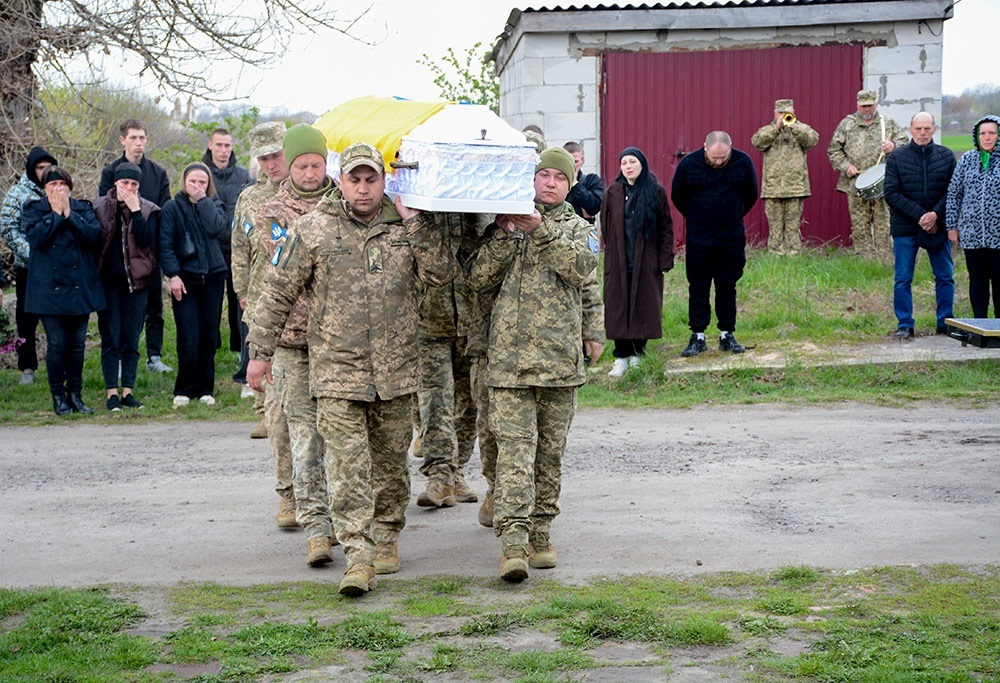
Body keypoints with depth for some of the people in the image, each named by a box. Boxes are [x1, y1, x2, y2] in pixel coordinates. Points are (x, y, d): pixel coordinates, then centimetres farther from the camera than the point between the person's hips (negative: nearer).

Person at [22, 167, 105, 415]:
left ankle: (75, 394, 16)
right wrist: (56, 214, -11)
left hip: (80, 286, 2)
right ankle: (58, 396, 9)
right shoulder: (33, 209, 5)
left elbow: (94, 235, -8)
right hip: (50, 286, -2)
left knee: (78, 343, 6)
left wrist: (69, 214, -12)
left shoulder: (83, 208, 9)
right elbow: (35, 237, -13)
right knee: (56, 344, -3)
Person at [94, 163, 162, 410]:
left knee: (131, 340, 4)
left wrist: (135, 210, -14)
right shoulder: (100, 207, 4)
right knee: (111, 339, -1)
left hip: (136, 281, 1)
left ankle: (127, 391, 10)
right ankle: (112, 392, 2)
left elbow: (146, 239, -12)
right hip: (108, 281, 0)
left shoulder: (148, 210, 4)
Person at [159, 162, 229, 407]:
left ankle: (205, 389, 14)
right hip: (185, 279, -3)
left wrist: (203, 200, -7)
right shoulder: (172, 208, 3)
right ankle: (184, 390, 3)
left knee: (209, 336, 4)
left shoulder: (213, 205, 10)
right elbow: (165, 244, -2)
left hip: (213, 277, 3)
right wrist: (173, 274, -11)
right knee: (188, 338, -8)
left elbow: (217, 228, -11)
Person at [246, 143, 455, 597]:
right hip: (336, 370, -2)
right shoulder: (313, 229, 2)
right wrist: (260, 351, 3)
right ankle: (358, 556, -9)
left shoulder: (406, 226, 7)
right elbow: (278, 292, 5)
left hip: (395, 370, 2)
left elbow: (441, 274, -5)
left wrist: (415, 222, -8)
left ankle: (386, 536, 30)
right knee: (347, 465, -9)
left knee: (391, 458, 12)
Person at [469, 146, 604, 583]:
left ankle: (540, 532, 19)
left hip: (561, 356, 2)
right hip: (510, 356, -2)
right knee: (514, 448, -11)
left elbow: (582, 270, -7)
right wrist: (503, 234, -7)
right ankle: (513, 539, -17)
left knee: (551, 451, 8)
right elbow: (479, 279, 2)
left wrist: (540, 230, -16)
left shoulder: (577, 227, 14)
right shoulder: (506, 224, 12)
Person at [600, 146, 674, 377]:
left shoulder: (656, 192, 1)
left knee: (644, 306, 2)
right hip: (619, 262, 1)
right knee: (619, 308, -1)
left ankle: (637, 352, 15)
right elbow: (606, 227, 11)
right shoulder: (614, 193, 5)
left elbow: (666, 227, 2)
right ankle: (621, 357, 4)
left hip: (646, 262, -1)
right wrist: (610, 252, 4)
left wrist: (665, 259, -4)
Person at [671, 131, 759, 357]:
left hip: (732, 239, 1)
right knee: (698, 288, 3)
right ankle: (697, 336, 9)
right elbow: (677, 197, 6)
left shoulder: (743, 162, -7)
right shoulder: (689, 164, -10)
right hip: (699, 239, -1)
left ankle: (727, 335, 16)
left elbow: (751, 195, 10)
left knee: (727, 287, 8)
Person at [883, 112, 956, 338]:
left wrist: (936, 214, -15)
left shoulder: (946, 156, 3)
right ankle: (904, 325, 12)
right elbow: (891, 193, -6)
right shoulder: (897, 157, -1)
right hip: (905, 227, -1)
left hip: (938, 226, 1)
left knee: (945, 277, 6)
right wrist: (919, 215, -14)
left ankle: (945, 323, 17)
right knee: (902, 279, 2)